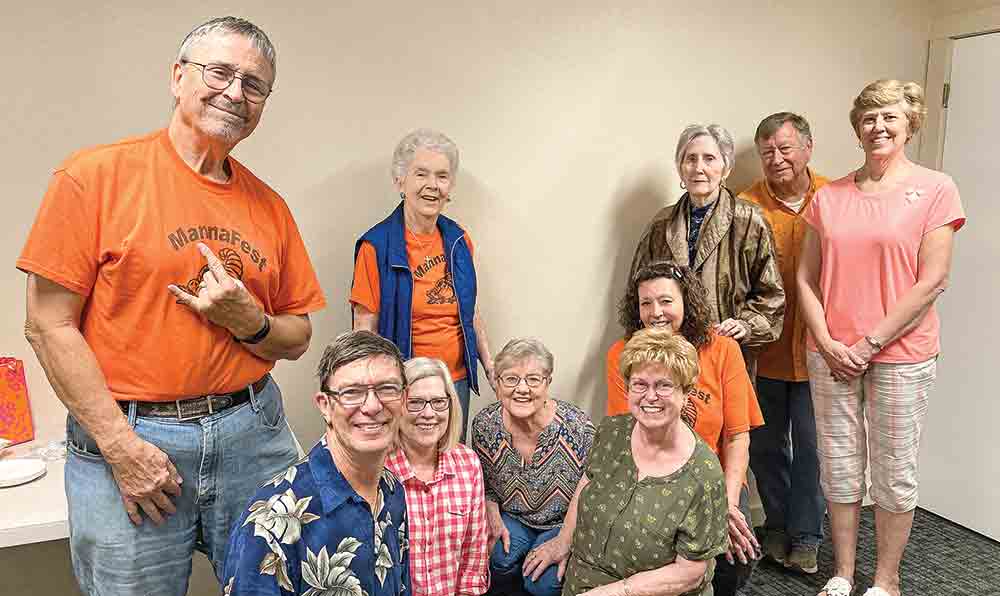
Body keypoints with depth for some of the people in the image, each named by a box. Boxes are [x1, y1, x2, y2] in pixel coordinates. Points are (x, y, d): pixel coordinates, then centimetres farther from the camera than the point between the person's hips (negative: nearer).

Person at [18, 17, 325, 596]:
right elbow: (49, 325, -8)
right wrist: (121, 446, -12)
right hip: (125, 434, -3)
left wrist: (248, 321, -12)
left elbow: (297, 338, 10)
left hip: (254, 432, 4)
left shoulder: (269, 205, 6)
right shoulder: (96, 175, -5)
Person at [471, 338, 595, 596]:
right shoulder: (484, 424, -12)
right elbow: (484, 485, 6)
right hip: (511, 518, 3)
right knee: (499, 558, -27)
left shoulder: (578, 428, -23)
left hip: (564, 524, -2)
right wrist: (494, 518, -9)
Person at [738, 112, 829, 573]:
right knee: (765, 444, 14)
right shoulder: (747, 205, -6)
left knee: (809, 446, 10)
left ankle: (805, 534, 29)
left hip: (814, 348, 0)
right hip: (763, 347, 0)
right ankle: (778, 525, 35)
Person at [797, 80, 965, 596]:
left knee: (894, 474, 9)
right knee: (838, 470, 11)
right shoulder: (829, 196, 7)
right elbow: (806, 278, 6)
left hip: (900, 355, -3)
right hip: (831, 355, 3)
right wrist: (827, 343, -6)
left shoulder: (935, 189, -3)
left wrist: (869, 343, -12)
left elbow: (931, 283, -9)